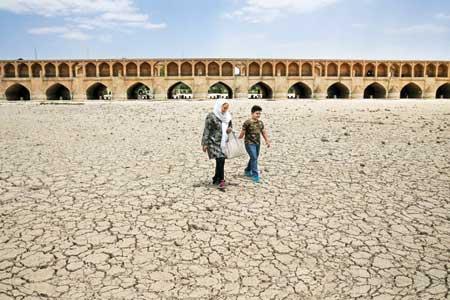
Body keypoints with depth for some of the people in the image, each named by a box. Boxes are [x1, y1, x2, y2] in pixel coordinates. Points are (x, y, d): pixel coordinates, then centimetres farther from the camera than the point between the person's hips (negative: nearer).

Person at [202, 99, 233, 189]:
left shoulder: (227, 116, 9)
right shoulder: (211, 116, -11)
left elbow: (230, 125, 24)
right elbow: (207, 130, -11)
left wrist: (230, 129, -2)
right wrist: (205, 144, -13)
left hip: (224, 143, 7)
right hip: (214, 142, -7)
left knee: (220, 161, 9)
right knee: (220, 160, -15)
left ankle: (216, 179, 25)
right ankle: (221, 180, -4)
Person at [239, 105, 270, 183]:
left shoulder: (260, 123, 6)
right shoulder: (247, 123, -13)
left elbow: (264, 132, 14)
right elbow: (242, 133, -9)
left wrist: (267, 141, 11)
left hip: (257, 143, 7)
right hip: (249, 143, -7)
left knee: (254, 158, 17)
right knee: (254, 158, -13)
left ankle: (247, 171, 37)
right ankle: (255, 175, -5)